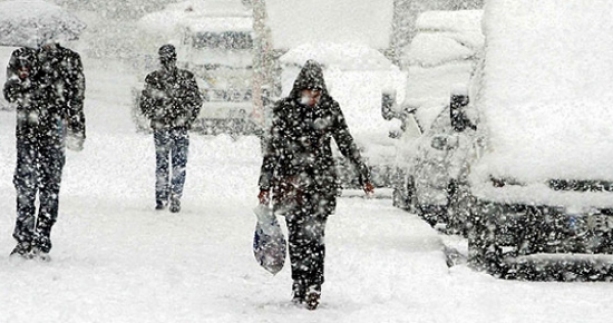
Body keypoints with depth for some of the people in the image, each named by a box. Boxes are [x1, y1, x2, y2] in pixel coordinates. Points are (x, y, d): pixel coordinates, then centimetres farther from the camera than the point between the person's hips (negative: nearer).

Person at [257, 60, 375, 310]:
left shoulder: (330, 109, 2)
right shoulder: (286, 110, 1)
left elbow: (346, 143, 11)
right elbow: (272, 148, 4)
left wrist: (363, 174, 13)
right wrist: (265, 185, 3)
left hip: (321, 180, -1)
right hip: (291, 181, 1)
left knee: (313, 233, -10)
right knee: (296, 236, 1)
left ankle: (313, 289, -9)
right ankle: (299, 288, 10)